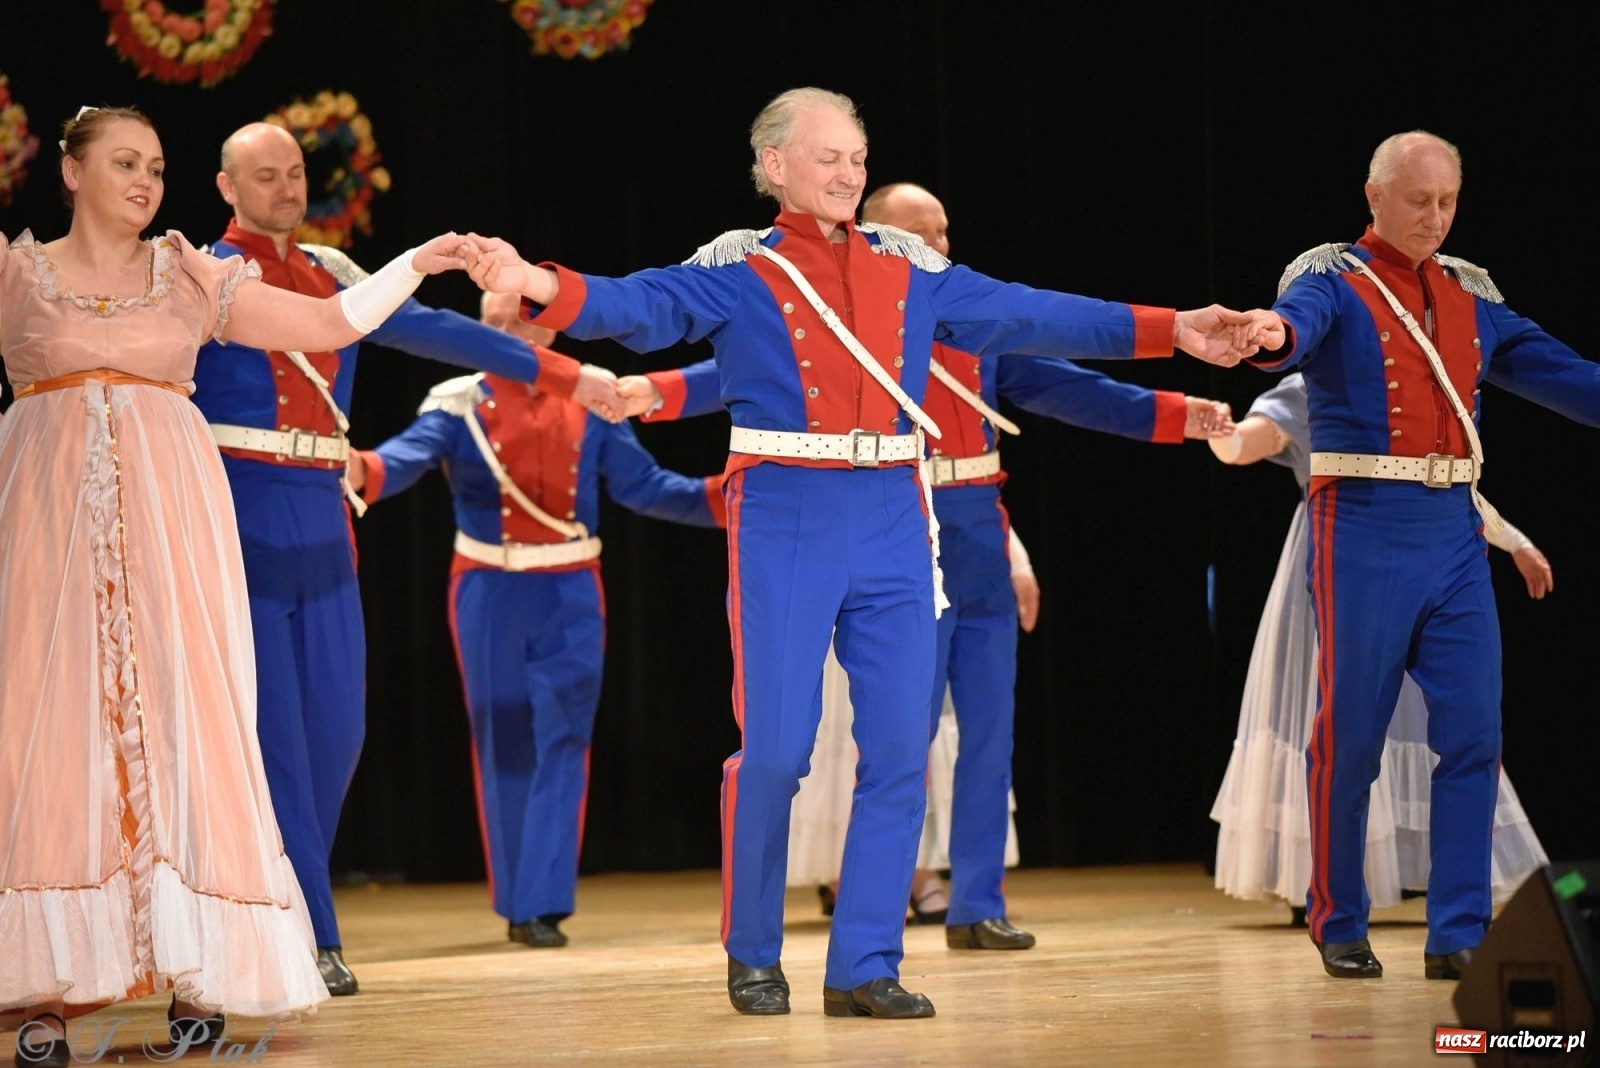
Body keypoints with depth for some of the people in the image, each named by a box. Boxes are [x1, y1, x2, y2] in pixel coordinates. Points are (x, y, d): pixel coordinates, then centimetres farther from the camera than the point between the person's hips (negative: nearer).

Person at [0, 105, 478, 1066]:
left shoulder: (189, 276, 12)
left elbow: (328, 324, 13)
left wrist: (415, 266, 6)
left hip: (168, 518, 2)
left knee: (180, 715, -3)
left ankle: (198, 978, 1)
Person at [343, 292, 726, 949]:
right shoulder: (457, 404, -2)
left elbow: (642, 485, 3)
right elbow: (410, 454, -20)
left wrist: (722, 495, -12)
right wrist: (362, 470, -43)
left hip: (570, 596, 1)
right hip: (489, 594, -1)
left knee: (561, 743, -5)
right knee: (503, 746, 5)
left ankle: (542, 902, -5)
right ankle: (517, 901, 14)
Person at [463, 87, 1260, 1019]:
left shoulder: (910, 267, 11)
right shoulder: (738, 267, -1)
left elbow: (1028, 313, 12)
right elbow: (642, 306, -16)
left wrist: (1170, 330, 9)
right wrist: (539, 286, -36)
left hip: (891, 522, 4)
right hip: (784, 521, -4)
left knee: (900, 748, 0)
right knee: (776, 747, -6)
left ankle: (865, 967, 8)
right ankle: (753, 956, 13)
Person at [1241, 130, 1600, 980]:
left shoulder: (1470, 294, 15)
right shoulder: (1332, 279, -3)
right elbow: (1301, 319, -26)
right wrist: (1274, 332, -50)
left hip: (1454, 531, 5)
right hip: (1365, 532, -5)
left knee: (1474, 733, -3)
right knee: (1351, 735, -1)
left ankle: (1458, 935, 2)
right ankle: (1338, 925, 14)